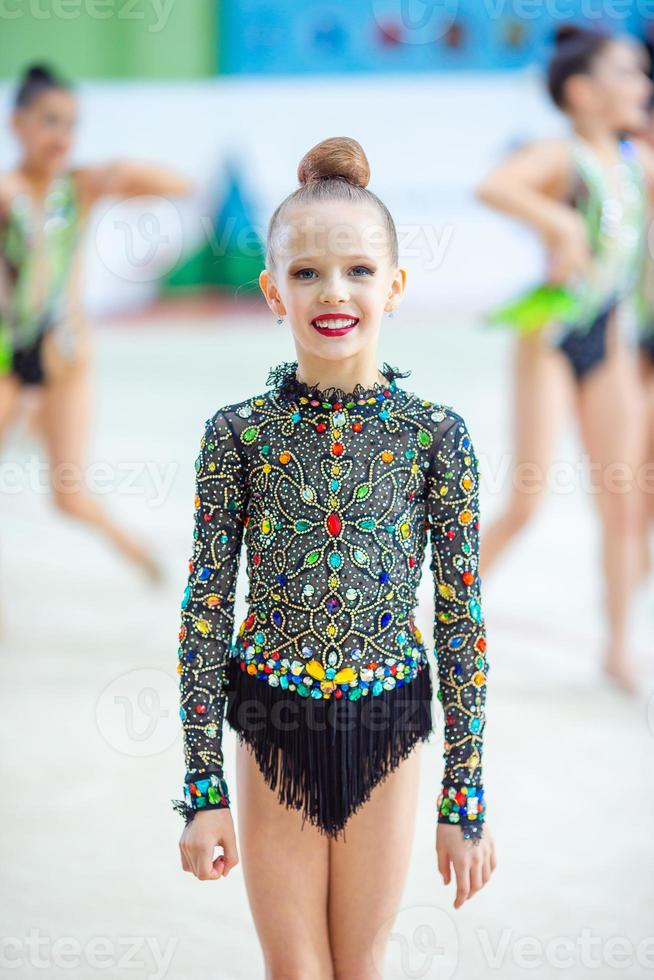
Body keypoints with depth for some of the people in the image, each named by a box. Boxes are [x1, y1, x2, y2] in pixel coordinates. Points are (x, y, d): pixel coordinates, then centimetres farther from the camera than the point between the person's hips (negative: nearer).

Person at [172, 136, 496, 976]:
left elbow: (461, 619, -4)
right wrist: (204, 789, -6)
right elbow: (204, 610, -4)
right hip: (274, 729, 0)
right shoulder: (237, 432, -7)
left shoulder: (435, 434, -7)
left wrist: (465, 802, -4)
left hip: (385, 733, 0)